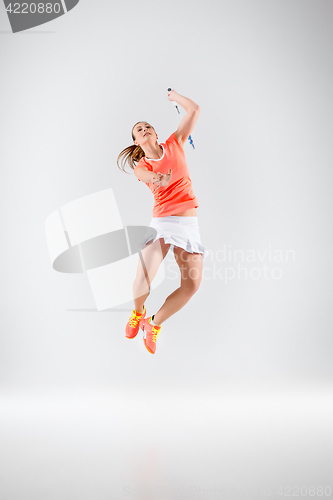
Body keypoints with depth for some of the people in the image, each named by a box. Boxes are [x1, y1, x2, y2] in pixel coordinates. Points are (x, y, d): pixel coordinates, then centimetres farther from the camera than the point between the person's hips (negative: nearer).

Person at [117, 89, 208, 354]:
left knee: (192, 284, -11)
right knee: (143, 277, -21)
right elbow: (151, 177, -18)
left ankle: (155, 324, 11)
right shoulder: (141, 166, 7)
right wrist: (158, 179, -40)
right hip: (162, 221, -2)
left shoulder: (174, 144, 13)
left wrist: (174, 96, 25)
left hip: (189, 222, 2)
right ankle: (138, 313, 15)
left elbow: (194, 109, 11)